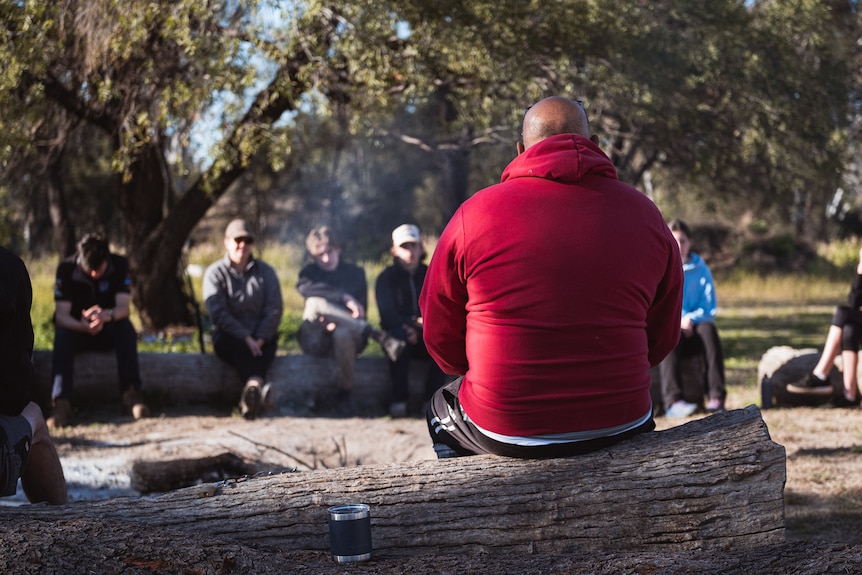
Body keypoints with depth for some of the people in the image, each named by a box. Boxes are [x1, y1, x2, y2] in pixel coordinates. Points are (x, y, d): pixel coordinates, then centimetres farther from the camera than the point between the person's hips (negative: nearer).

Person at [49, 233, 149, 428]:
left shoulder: (120, 265, -13)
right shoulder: (66, 269, -17)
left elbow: (124, 307, -22)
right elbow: (61, 315, -22)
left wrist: (107, 315, -47)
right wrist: (84, 326, -44)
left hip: (109, 331, 1)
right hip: (76, 328, -1)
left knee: (126, 328, -32)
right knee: (62, 336, -34)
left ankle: (131, 394, -36)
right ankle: (62, 404, -45)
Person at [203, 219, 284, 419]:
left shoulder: (265, 271, 10)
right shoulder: (215, 273, 4)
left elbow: (274, 310, 1)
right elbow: (218, 313, -7)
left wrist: (260, 340, -16)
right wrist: (247, 339, -19)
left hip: (261, 337, 1)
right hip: (229, 337, -1)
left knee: (268, 348, -34)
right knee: (239, 349, -37)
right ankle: (258, 386, -63)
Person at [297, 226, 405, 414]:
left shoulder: (355, 272, 13)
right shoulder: (310, 272, 12)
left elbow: (360, 311, 2)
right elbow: (304, 288, -15)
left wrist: (337, 322, -20)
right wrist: (344, 297, -27)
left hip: (348, 335, -1)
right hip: (316, 340, 1)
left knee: (343, 334, -40)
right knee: (315, 303, -31)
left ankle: (345, 392, -24)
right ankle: (377, 335, -37)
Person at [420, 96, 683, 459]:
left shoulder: (474, 214, -5)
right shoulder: (645, 215, 2)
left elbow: (440, 339, 4)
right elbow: (662, 340, 9)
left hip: (503, 430, -2)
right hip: (618, 424, 2)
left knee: (441, 407, 32)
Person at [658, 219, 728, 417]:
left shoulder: (701, 270, 10)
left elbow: (710, 308, 4)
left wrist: (691, 319, -16)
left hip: (693, 329, 2)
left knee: (708, 329, -32)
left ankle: (716, 397, -41)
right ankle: (673, 401, -52)